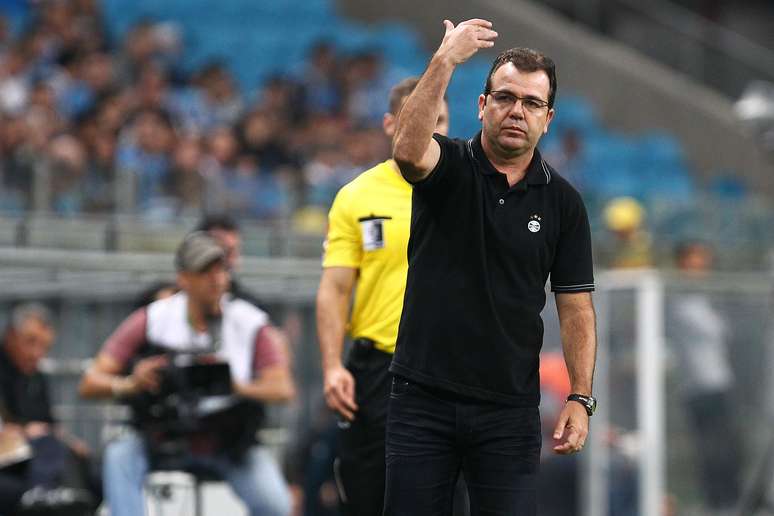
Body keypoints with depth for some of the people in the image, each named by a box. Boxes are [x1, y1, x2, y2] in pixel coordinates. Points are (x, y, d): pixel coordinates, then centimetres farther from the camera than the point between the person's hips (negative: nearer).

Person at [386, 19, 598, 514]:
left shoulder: (562, 202, 6)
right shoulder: (449, 166, 0)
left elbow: (576, 306, 5)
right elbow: (408, 149, -25)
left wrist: (580, 398, -5)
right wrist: (445, 61, -32)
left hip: (510, 408, 1)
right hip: (424, 398, -1)